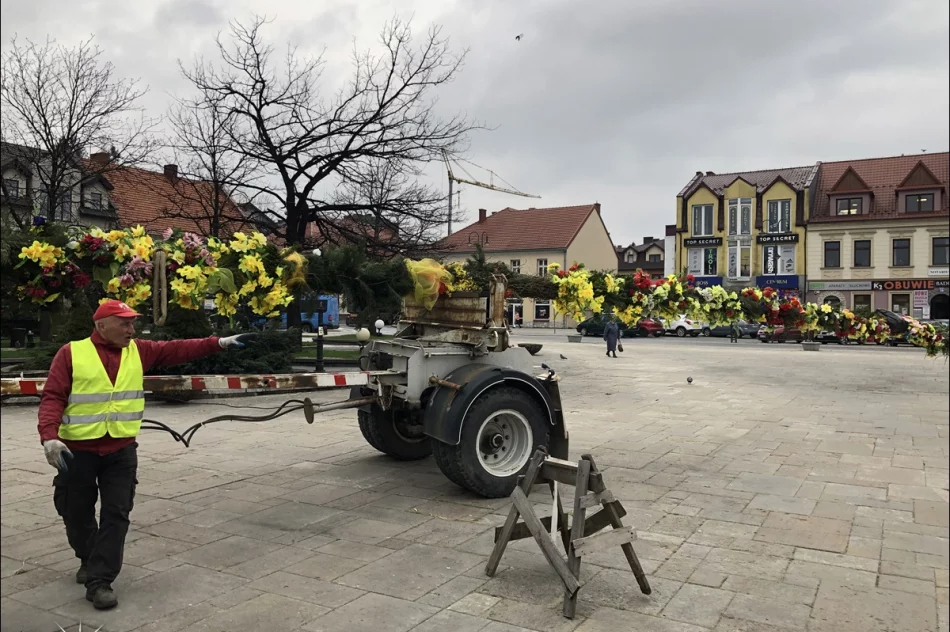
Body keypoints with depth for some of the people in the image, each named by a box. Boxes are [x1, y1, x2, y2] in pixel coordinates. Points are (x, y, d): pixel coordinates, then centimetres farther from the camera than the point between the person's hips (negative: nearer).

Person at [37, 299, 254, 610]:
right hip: (77, 450, -2)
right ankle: (90, 560, 41)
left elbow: (177, 350, 0)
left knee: (116, 514, -1)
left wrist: (220, 343, -9)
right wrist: (49, 436, -24)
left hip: (121, 449, 2)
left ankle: (100, 581, 7)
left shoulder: (139, 351, 5)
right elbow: (52, 397, -10)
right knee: (77, 513, 14)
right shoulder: (71, 353, -6)